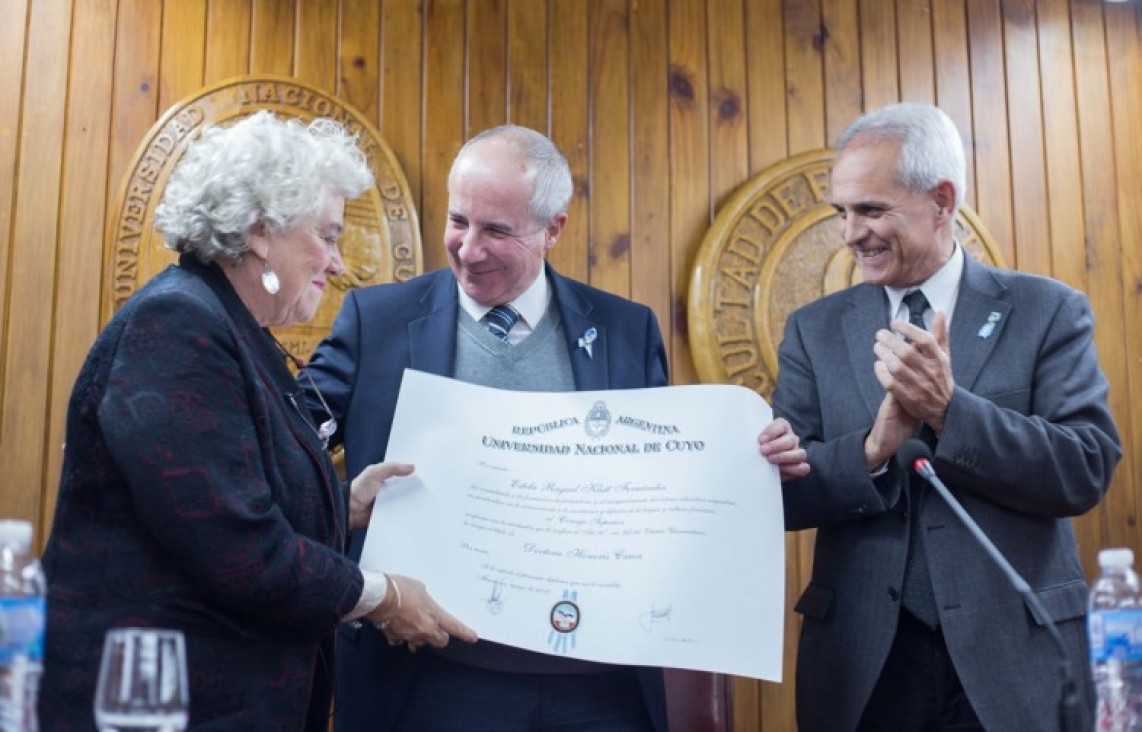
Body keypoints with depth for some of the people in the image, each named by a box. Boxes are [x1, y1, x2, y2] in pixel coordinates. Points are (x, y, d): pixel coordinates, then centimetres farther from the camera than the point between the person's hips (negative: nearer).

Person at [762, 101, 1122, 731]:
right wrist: (874, 449, -20)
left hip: (1015, 658, -1)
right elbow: (779, 490, -2)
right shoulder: (814, 330, 4)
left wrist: (949, 409, -21)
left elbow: (1090, 468, -9)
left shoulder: (1047, 312, -1)